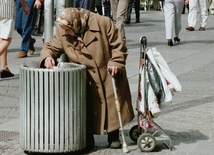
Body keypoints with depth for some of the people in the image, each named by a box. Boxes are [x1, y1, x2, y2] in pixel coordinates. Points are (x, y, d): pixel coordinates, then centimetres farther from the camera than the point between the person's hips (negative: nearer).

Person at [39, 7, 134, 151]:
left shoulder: (103, 23, -20)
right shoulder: (63, 32, -11)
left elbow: (118, 46, -12)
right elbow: (51, 46, -2)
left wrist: (116, 63, -23)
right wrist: (47, 56, -24)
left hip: (109, 75, -1)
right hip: (86, 80, 2)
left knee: (112, 105, 7)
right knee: (88, 108, -1)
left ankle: (114, 137, 24)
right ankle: (88, 138, 13)